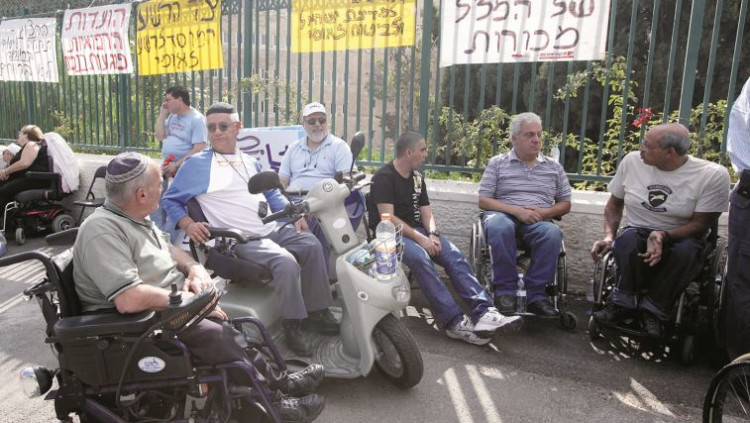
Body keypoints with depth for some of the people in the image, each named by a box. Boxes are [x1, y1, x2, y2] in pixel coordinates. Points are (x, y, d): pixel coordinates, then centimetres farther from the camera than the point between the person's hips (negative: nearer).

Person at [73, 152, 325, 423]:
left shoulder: (133, 218, 8)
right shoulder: (102, 231, -23)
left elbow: (168, 249, 23)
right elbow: (129, 300, -33)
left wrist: (194, 268, 2)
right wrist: (184, 298, -20)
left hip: (170, 306, 10)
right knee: (217, 336, -23)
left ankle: (276, 383, 7)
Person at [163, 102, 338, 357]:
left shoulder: (250, 163, 21)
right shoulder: (197, 165, 2)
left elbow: (271, 193, 28)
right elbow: (170, 200, 5)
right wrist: (188, 224, -13)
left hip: (271, 228, 8)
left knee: (311, 245, 0)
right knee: (286, 263, -29)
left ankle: (317, 311, 11)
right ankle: (293, 325, -11)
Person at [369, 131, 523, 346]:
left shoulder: (417, 177, 18)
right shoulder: (384, 177, -6)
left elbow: (426, 211, 13)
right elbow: (388, 217, -16)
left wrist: (433, 234, -8)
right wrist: (419, 238, -22)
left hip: (415, 230, 7)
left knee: (455, 255, -19)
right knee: (421, 258, -36)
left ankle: (483, 311, -30)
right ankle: (455, 322, -38)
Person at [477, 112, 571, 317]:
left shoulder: (554, 167, 17)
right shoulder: (497, 163, 10)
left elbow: (565, 204, 18)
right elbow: (483, 201, 2)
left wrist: (544, 212, -5)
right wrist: (516, 210, -12)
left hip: (538, 221, 2)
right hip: (503, 214, -2)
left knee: (553, 233, -34)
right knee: (500, 227, -39)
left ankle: (536, 294, -23)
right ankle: (505, 290, -26)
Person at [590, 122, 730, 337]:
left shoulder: (713, 175, -13)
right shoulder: (632, 161, -4)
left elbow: (700, 223, -10)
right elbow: (614, 203, 7)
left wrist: (663, 236, -28)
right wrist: (609, 236, -9)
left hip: (680, 238, -1)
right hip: (637, 233, 2)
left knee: (686, 250, -35)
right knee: (627, 238, -33)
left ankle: (652, 309, -16)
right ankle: (623, 302, -17)